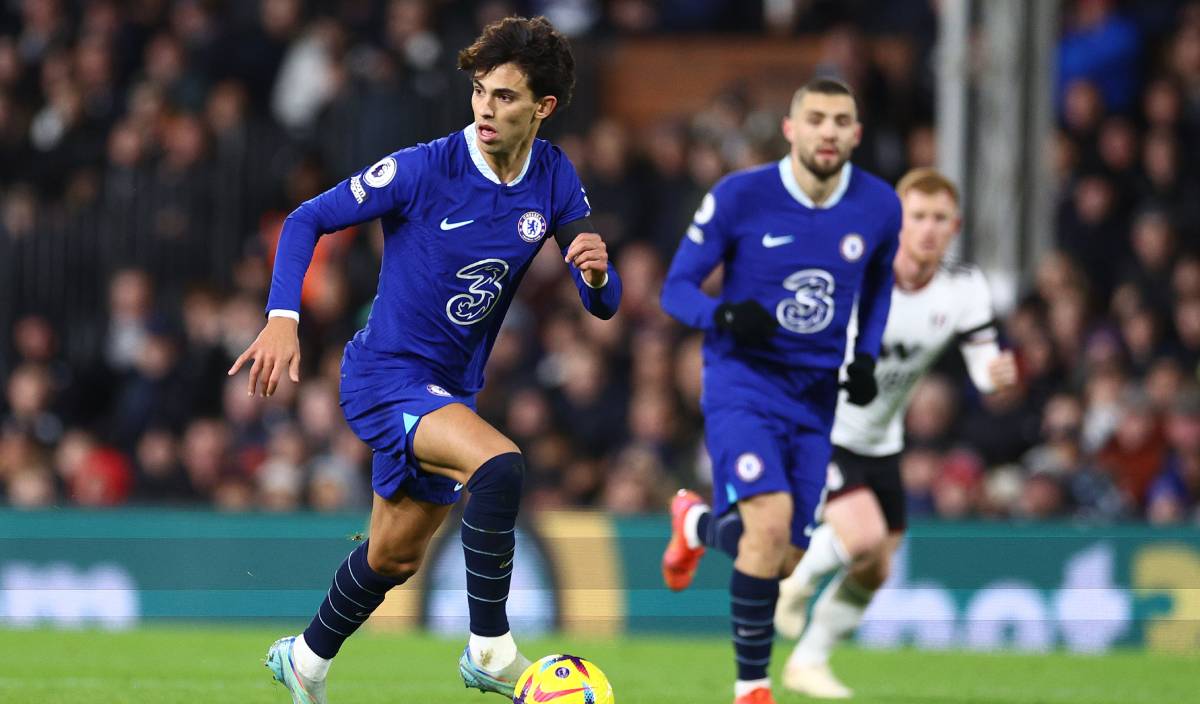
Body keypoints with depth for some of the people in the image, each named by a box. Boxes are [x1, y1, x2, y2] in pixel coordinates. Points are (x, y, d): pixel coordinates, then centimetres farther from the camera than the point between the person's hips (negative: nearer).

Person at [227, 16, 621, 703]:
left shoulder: (554, 178, -4)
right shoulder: (426, 169, -19)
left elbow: (604, 304, -1)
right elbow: (307, 220, -12)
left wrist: (597, 271, -26)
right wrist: (283, 319, -26)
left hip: (451, 389, 7)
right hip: (386, 378, -7)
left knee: (395, 557, 20)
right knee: (499, 464, -33)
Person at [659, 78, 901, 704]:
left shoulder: (878, 207, -2)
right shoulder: (739, 197, -12)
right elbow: (676, 287, -6)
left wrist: (866, 358, 4)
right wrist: (725, 314, -28)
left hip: (814, 394, 4)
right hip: (742, 381, -4)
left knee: (781, 560, 5)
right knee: (770, 519, -26)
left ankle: (698, 522, 42)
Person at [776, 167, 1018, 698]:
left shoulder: (965, 287, -10)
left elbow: (983, 365, -14)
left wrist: (998, 374, -37)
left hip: (880, 444, 6)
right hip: (818, 430, -6)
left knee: (873, 573, 10)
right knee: (863, 538, -26)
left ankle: (808, 663, 31)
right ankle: (797, 581, 5)